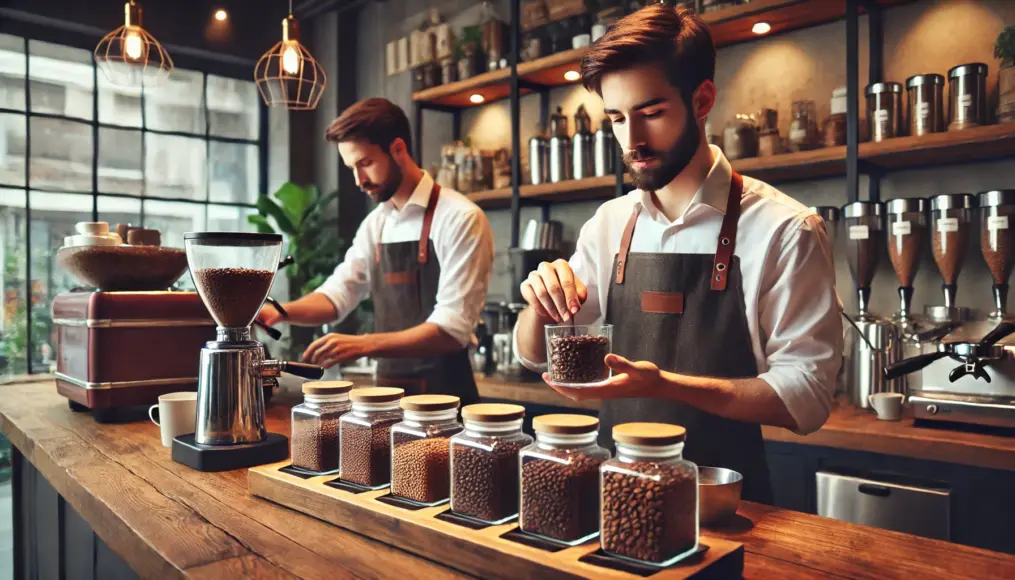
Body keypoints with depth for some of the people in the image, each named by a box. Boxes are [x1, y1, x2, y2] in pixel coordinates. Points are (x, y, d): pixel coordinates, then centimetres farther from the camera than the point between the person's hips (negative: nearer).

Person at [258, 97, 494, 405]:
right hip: (388, 396, 6)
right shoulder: (375, 224, 7)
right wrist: (281, 312, -8)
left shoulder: (460, 218, -15)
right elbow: (338, 293, 10)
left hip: (443, 398, -6)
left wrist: (363, 345, -29)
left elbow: (452, 328, -21)